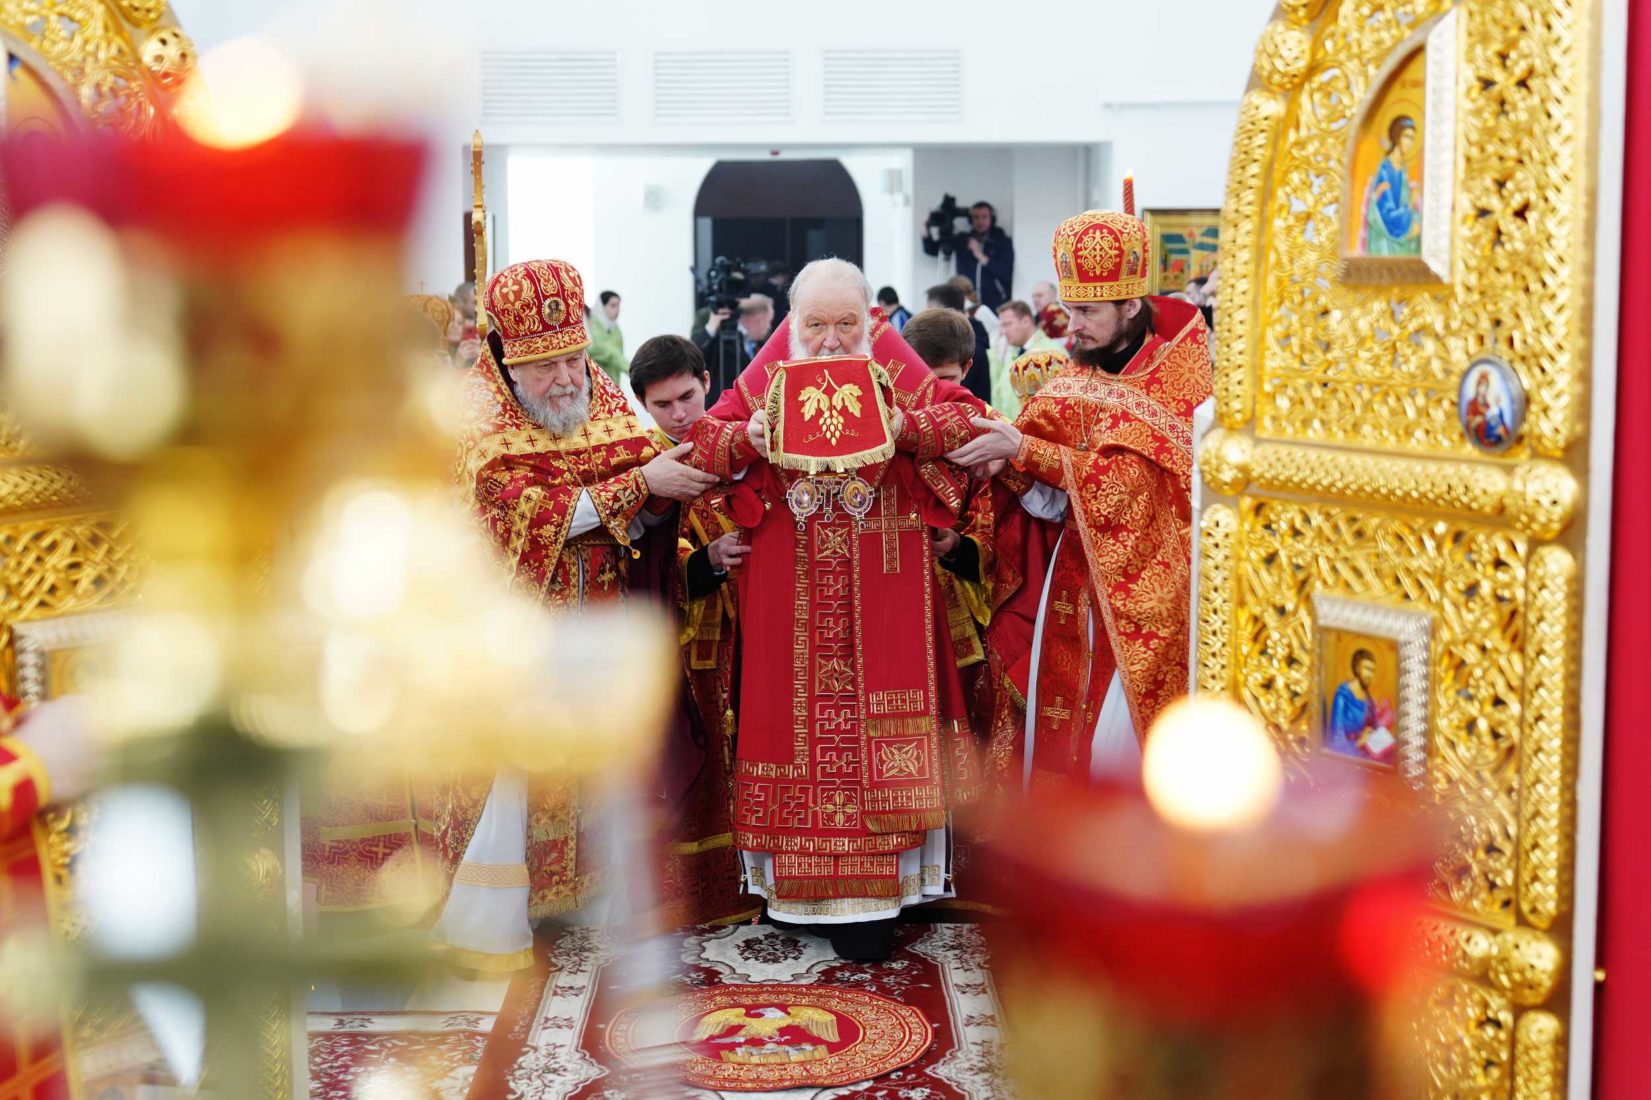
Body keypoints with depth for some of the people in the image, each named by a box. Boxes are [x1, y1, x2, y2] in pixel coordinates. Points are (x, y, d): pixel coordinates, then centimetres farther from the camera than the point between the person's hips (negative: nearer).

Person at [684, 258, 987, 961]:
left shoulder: (898, 371, 2)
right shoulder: (765, 377, 5)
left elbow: (966, 421, -5)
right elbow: (706, 441, 2)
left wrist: (906, 429, -23)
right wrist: (747, 439, -19)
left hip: (881, 585, -1)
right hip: (787, 591, 1)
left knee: (872, 725, -1)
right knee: (794, 710, 5)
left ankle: (867, 902, 5)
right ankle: (797, 883, 16)